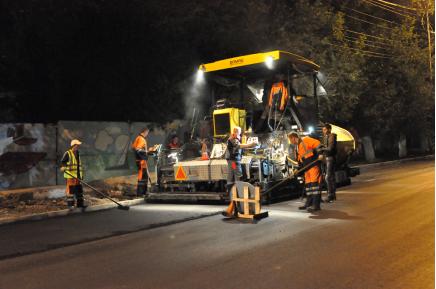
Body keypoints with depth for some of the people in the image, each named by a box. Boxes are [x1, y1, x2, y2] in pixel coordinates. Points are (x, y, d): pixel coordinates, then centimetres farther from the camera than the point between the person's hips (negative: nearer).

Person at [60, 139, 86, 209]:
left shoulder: (78, 154, 17)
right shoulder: (67, 153, -6)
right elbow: (62, 162, -12)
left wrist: (81, 175, 22)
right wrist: (63, 167, -33)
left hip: (77, 175, 8)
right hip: (70, 175, -8)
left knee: (79, 189, 7)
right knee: (70, 189, -6)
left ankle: (80, 203, 13)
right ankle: (70, 204, -1)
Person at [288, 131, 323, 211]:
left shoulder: (305, 140, -4)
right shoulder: (296, 148, 23)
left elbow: (317, 144, -15)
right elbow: (298, 160, 24)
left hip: (313, 165, -9)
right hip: (307, 167, 9)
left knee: (314, 183, -13)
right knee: (307, 184, 12)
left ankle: (316, 205, -16)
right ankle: (308, 203, 21)